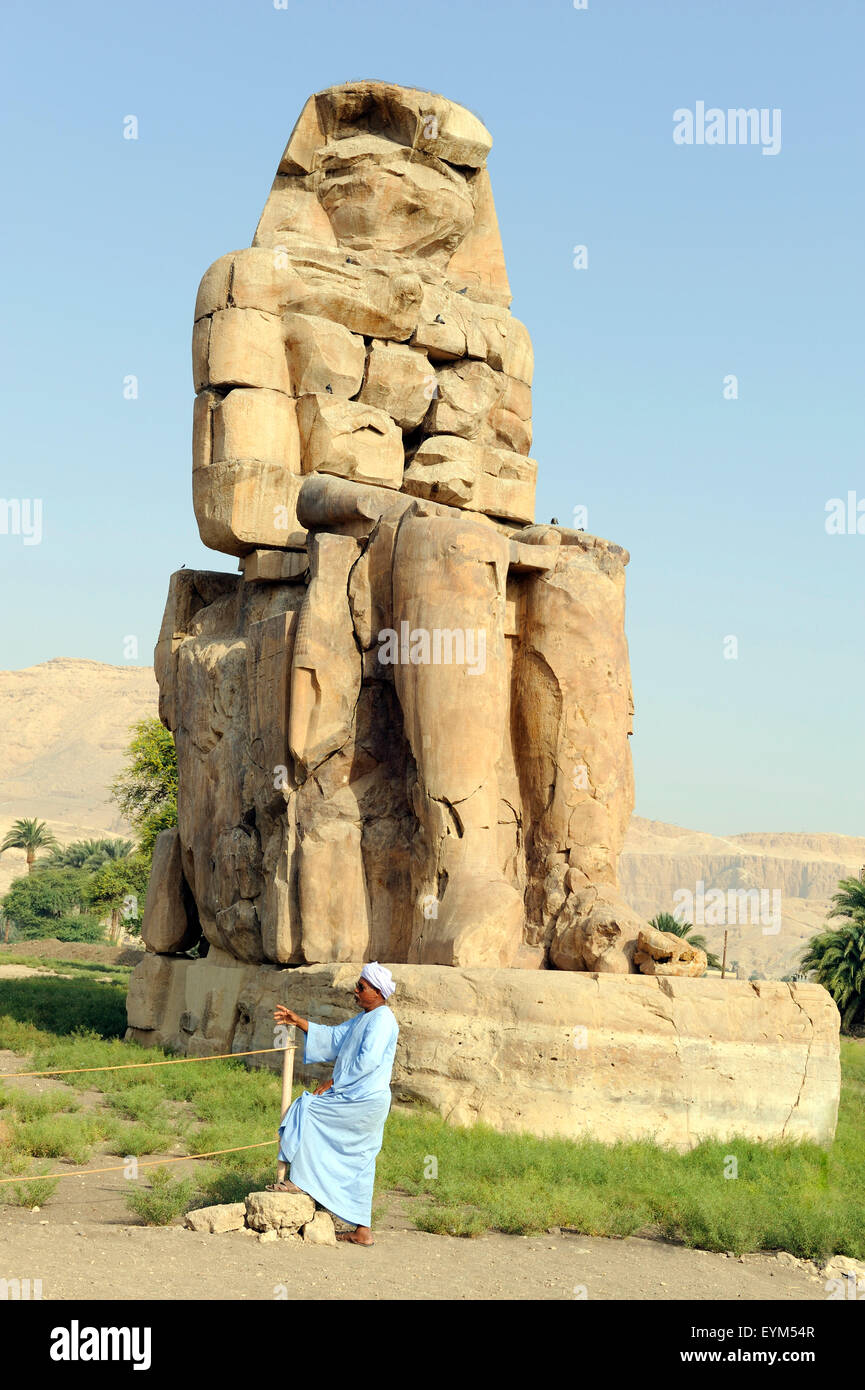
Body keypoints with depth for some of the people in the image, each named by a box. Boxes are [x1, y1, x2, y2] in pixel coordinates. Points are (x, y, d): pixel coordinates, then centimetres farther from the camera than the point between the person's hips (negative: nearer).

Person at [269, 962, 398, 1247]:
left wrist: (333, 1083, -16)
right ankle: (362, 1231, 12)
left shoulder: (382, 1019, -13)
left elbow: (367, 1060, -22)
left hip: (365, 1100, -10)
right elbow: (332, 1038, 21)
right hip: (362, 1101, 10)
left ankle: (298, 1181, -1)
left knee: (307, 1110, -6)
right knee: (358, 1163, 10)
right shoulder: (363, 1019, 18)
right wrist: (298, 1022, 13)